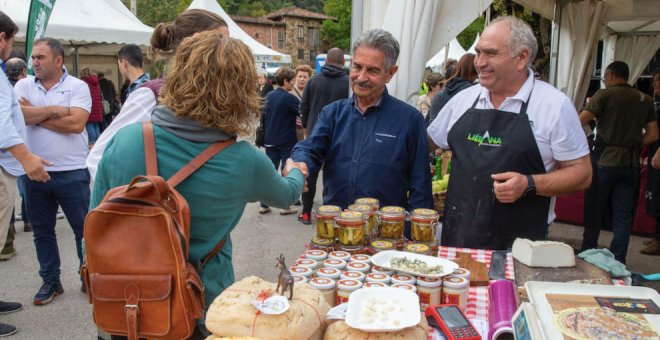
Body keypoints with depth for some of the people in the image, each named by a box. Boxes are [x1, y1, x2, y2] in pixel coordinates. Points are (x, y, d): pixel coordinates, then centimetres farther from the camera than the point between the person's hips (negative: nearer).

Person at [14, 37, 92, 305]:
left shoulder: (77, 86, -3)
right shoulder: (24, 85, 6)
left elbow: (76, 123, -18)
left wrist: (36, 116, -9)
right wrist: (54, 110, -12)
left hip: (71, 172, -3)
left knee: (85, 228, 4)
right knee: (42, 231, 14)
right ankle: (50, 281, 28)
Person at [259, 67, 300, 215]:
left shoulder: (269, 96, 6)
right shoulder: (289, 98, -14)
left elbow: (264, 115, 12)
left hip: (270, 141, 6)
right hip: (287, 142, -6)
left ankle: (264, 205, 12)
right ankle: (285, 206, 7)